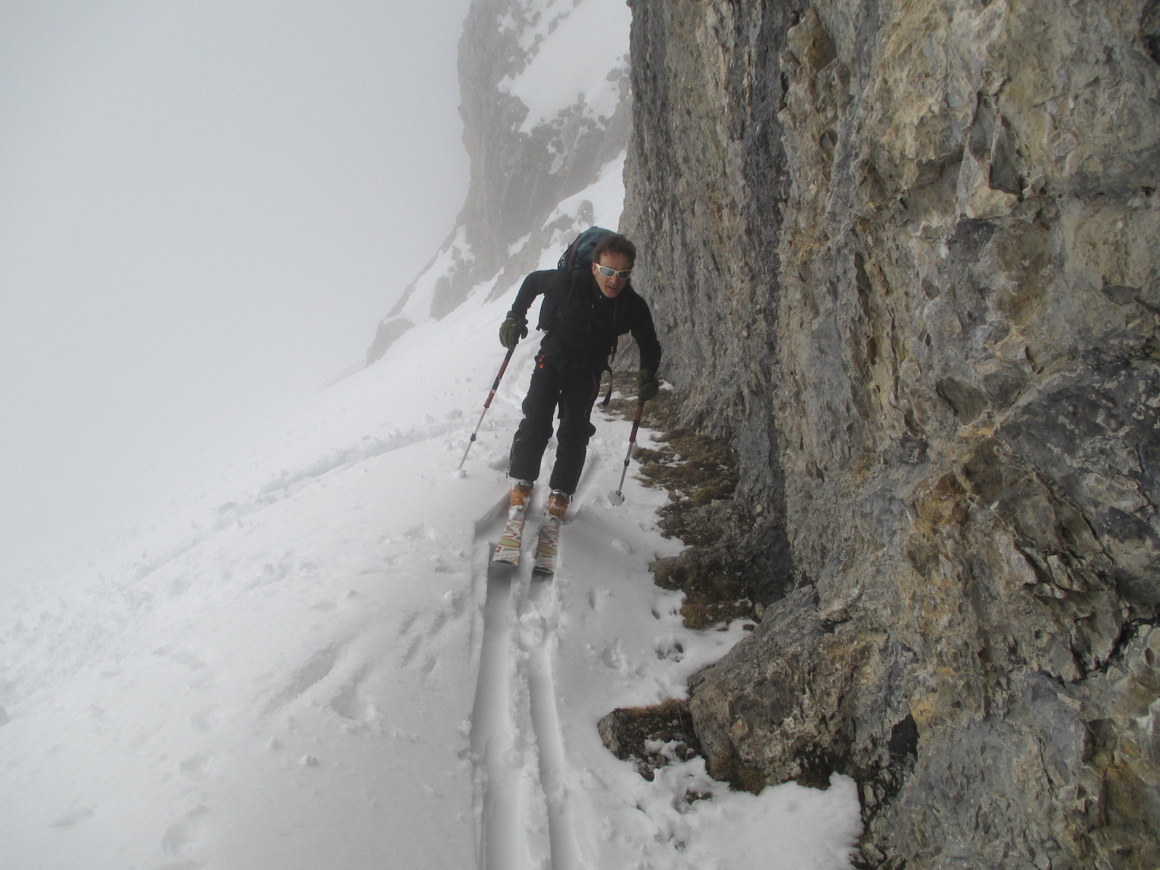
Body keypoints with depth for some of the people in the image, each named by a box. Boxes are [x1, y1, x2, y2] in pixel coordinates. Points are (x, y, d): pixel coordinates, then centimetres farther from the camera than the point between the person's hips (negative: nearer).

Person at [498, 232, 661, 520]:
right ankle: (521, 480, 7)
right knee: (536, 420, -10)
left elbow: (650, 346, -5)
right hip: (552, 358, -1)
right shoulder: (569, 281, -25)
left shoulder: (634, 306, -21)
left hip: (587, 371, 1)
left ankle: (561, 491, 11)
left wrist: (647, 375, -22)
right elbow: (533, 280, -3)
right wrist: (516, 317, -7)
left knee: (575, 431, -4)